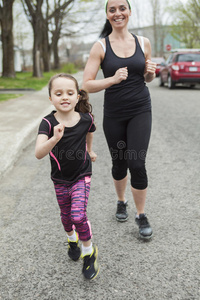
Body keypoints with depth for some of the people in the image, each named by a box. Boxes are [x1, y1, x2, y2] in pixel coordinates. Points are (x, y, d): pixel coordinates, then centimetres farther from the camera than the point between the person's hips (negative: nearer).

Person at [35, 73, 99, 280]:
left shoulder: (86, 119, -16)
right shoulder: (48, 123, -22)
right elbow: (38, 154, -37)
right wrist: (54, 139, -55)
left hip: (81, 176, -1)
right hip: (60, 179, 1)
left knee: (78, 215, -15)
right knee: (66, 215, 20)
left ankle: (89, 252, 11)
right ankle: (72, 239, 52)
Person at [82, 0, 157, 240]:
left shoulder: (143, 43, 3)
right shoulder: (100, 46, -5)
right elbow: (87, 85, -11)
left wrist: (150, 72, -7)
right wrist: (113, 79, -26)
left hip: (140, 111, 1)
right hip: (114, 114, 0)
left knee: (136, 163, -8)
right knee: (119, 163, 13)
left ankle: (141, 216, 12)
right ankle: (121, 202, 41)